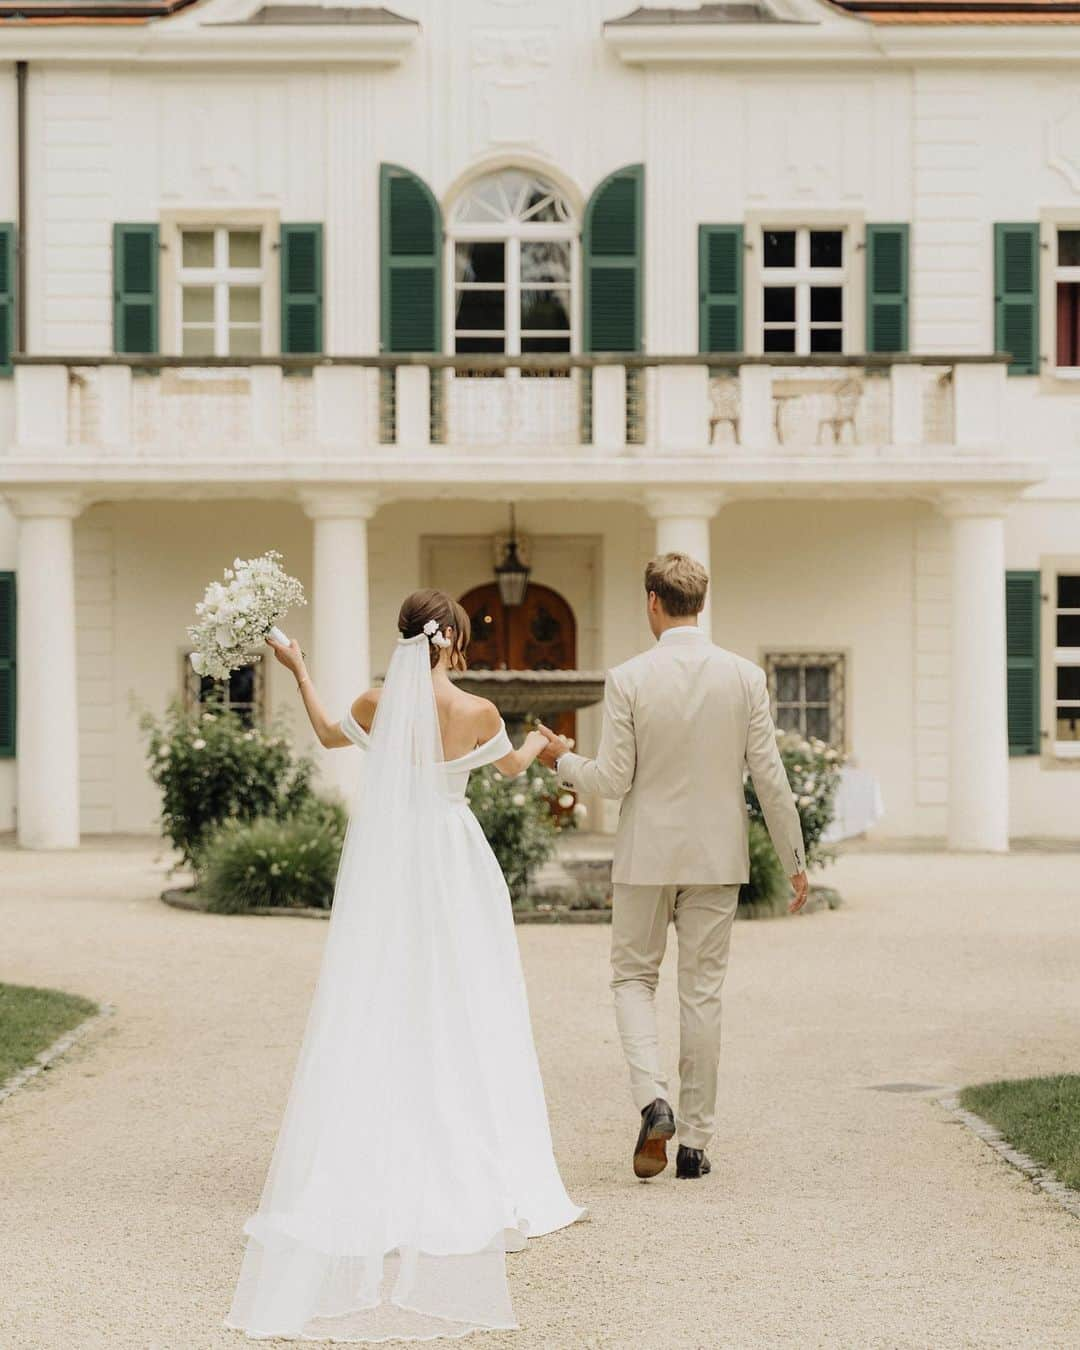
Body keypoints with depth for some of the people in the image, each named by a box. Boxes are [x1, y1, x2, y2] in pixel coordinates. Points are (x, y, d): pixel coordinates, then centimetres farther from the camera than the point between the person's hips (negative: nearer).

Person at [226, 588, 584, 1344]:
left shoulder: (377, 706, -5)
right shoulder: (477, 712, -9)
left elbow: (329, 734, 18)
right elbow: (512, 767, 13)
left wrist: (299, 673, 32)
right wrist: (540, 744, 37)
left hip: (384, 864, 1)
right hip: (453, 864, -1)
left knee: (377, 1019, 6)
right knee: (461, 1018, 6)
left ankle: (379, 1168, 6)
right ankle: (474, 1173, 8)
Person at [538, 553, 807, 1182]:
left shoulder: (629, 679, -11)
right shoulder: (745, 676, -5)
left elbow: (614, 780, -9)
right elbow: (770, 776, -3)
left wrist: (563, 761, 12)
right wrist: (795, 859, 6)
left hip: (647, 855, -2)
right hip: (717, 858, 2)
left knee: (634, 978, 14)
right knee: (703, 991, 9)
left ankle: (654, 1100, -9)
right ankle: (696, 1141, 12)